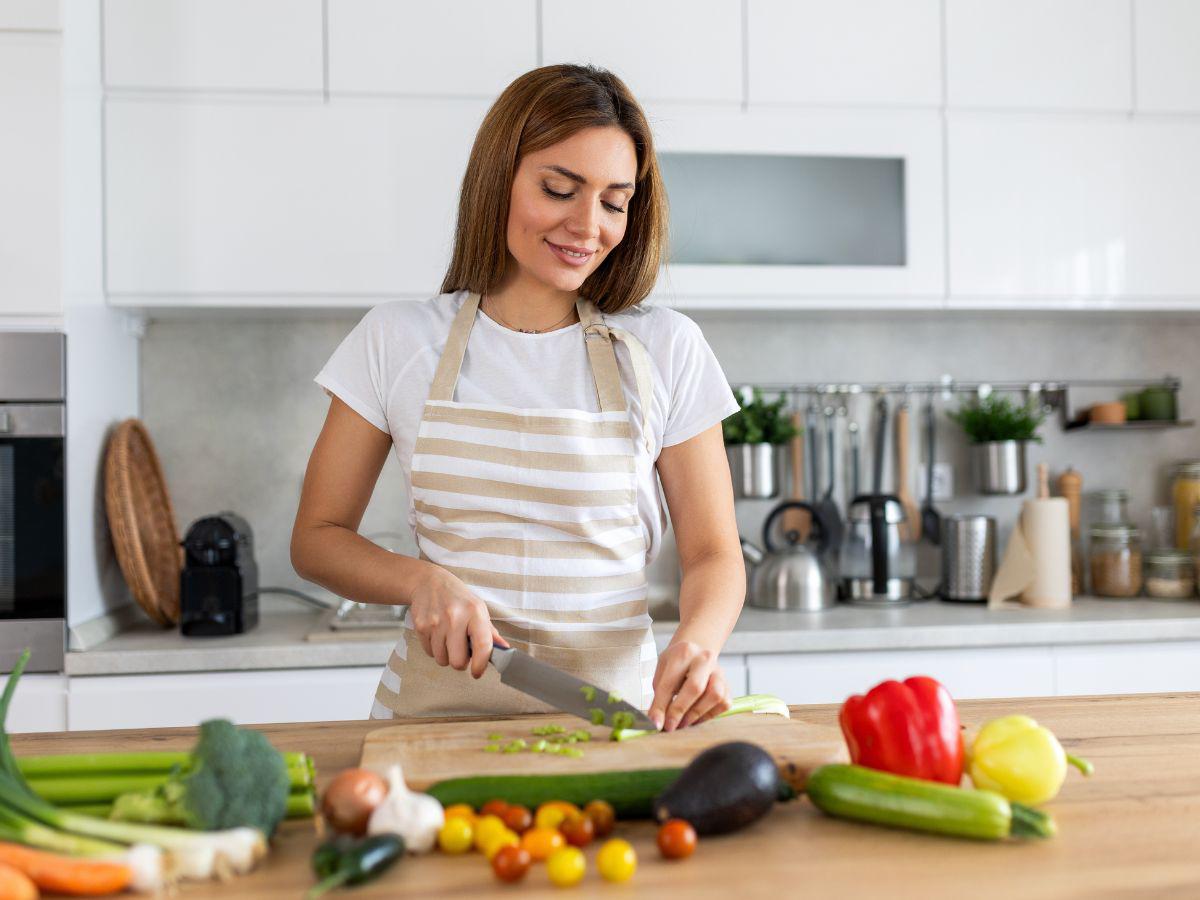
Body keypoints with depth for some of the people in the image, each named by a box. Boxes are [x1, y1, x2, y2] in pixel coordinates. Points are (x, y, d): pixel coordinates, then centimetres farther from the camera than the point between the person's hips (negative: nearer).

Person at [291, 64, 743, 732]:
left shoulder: (666, 351, 3)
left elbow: (714, 553, 5)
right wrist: (422, 580, -11)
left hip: (612, 707, 1)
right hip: (438, 704, 0)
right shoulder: (397, 342, 4)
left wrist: (697, 641, -17)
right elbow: (318, 537, 8)